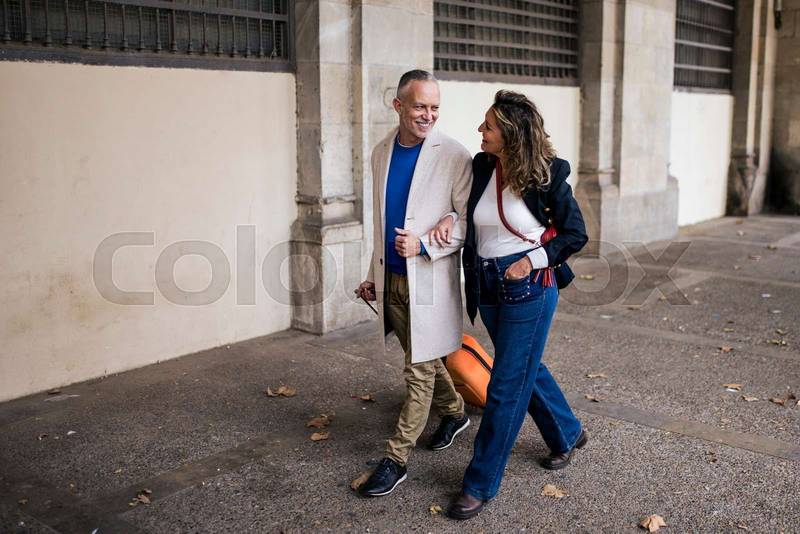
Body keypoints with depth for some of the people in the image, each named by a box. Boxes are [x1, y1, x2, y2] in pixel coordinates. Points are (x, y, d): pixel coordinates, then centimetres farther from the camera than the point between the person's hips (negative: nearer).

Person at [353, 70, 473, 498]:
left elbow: (469, 223, -10)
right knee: (422, 359, 21)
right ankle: (453, 412, 44)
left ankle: (396, 459, 10)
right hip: (391, 280, 6)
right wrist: (373, 274, 16)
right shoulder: (382, 153, 7)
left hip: (429, 282, -6)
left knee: (419, 371, 1)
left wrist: (424, 245, -22)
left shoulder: (454, 157, -11)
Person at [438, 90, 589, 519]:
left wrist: (533, 260, -16)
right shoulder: (480, 166, 0)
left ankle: (481, 483, 11)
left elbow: (576, 234, -4)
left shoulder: (545, 176, -13)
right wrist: (450, 217, -5)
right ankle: (567, 434, 46)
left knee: (507, 386, 0)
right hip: (489, 287, 6)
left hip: (530, 287, -6)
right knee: (526, 370, 21)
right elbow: (470, 209, 17)